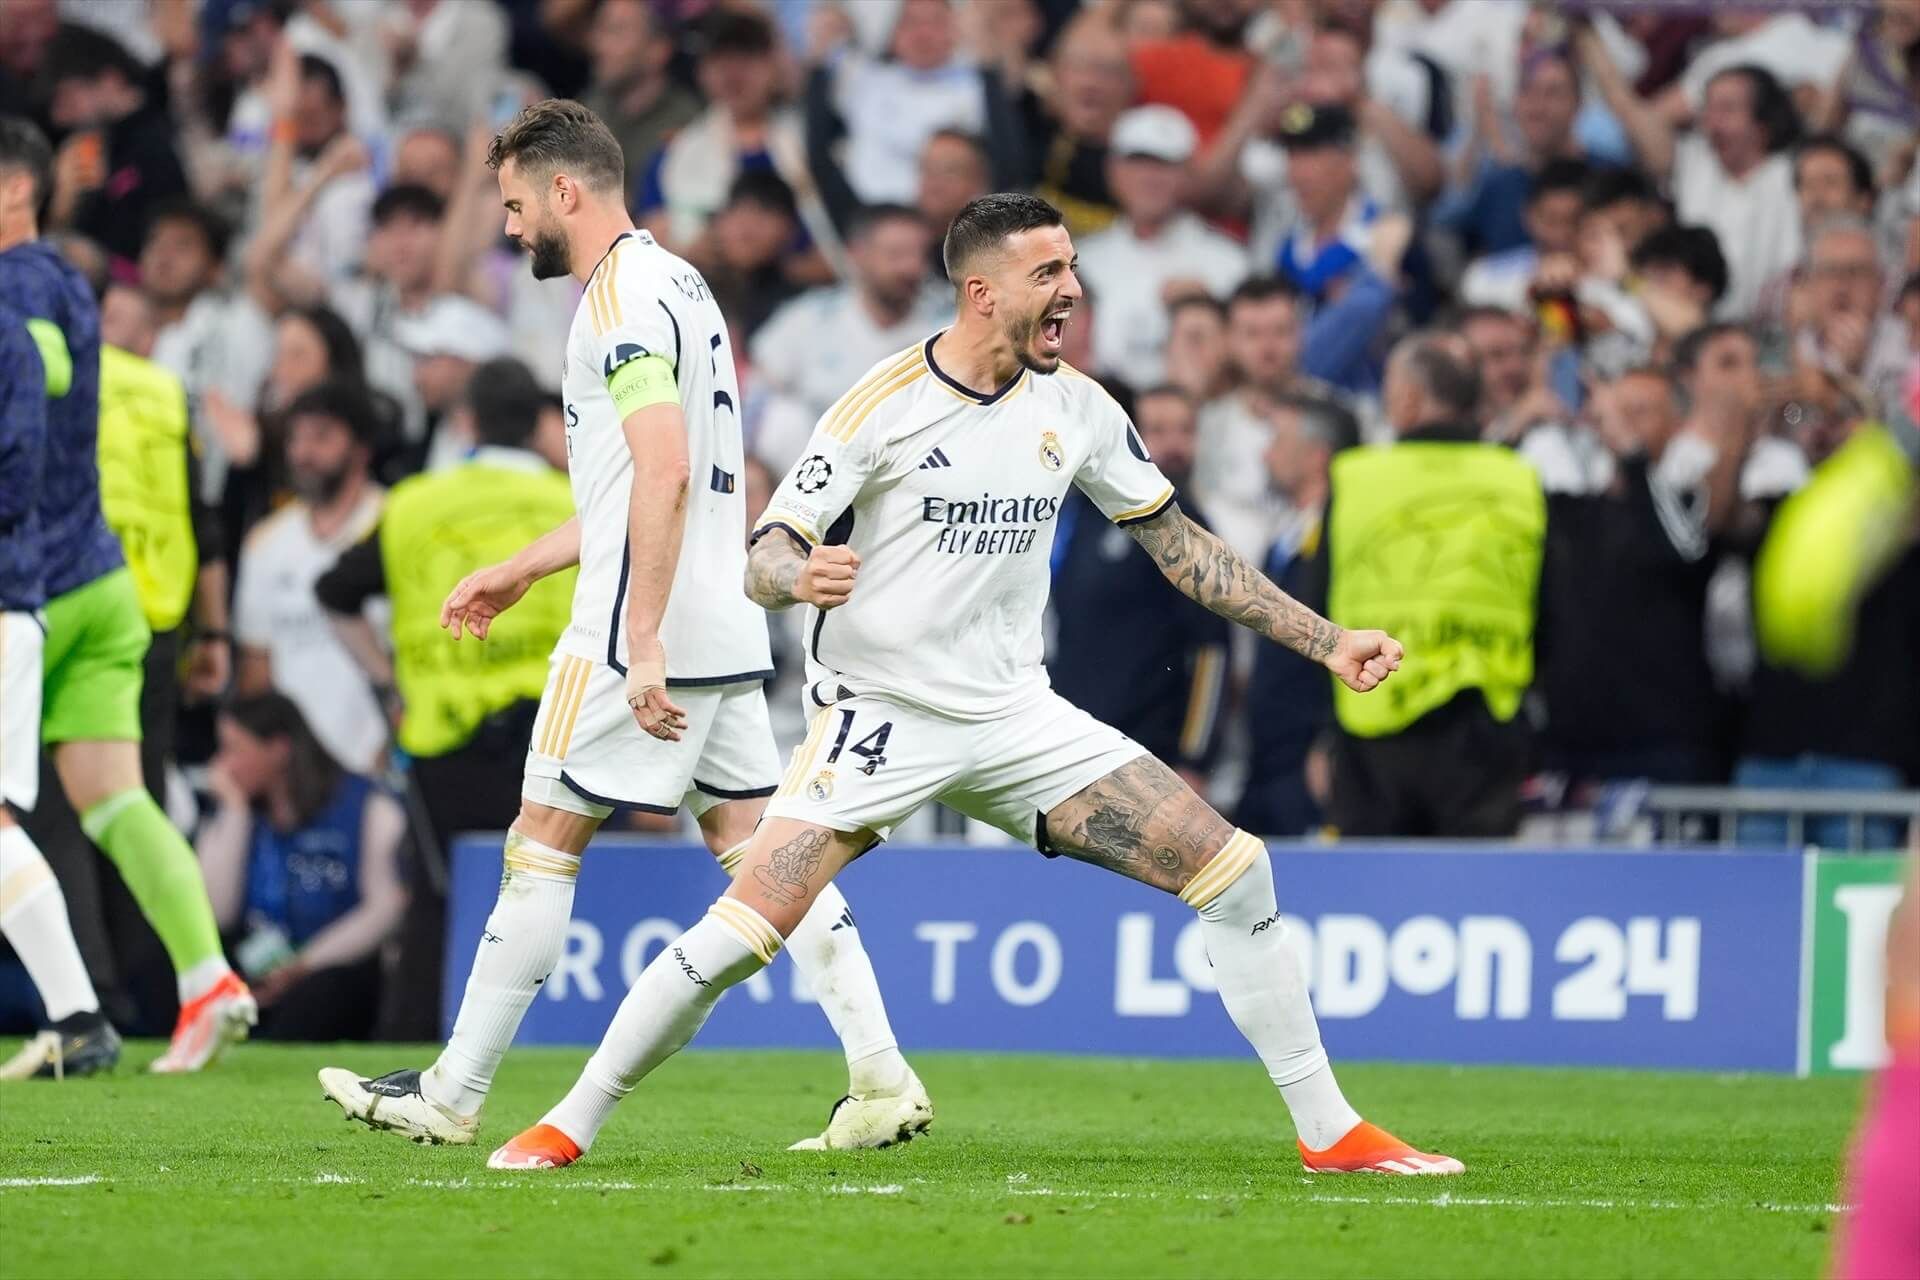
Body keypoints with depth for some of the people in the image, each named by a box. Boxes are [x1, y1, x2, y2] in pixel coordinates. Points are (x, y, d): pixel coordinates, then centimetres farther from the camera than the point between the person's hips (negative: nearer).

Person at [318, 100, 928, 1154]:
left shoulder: (621, 297, -13)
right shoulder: (675, 281, 19)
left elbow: (664, 474, -24)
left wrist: (642, 645, -27)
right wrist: (520, 570, 33)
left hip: (645, 636, -9)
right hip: (725, 632, 9)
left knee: (541, 842, -1)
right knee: (759, 847, 6)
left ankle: (452, 1096, 5)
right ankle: (882, 1077, -1)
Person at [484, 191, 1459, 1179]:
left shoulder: (1076, 408, 4)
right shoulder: (883, 404, -10)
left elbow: (1179, 544, 14)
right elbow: (765, 559, -11)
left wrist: (1327, 641, 12)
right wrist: (799, 577, -36)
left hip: (1015, 716, 5)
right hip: (878, 714, -5)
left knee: (1235, 873, -6)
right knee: (745, 929, -21)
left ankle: (1330, 1131, 4)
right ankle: (567, 1126, -5)